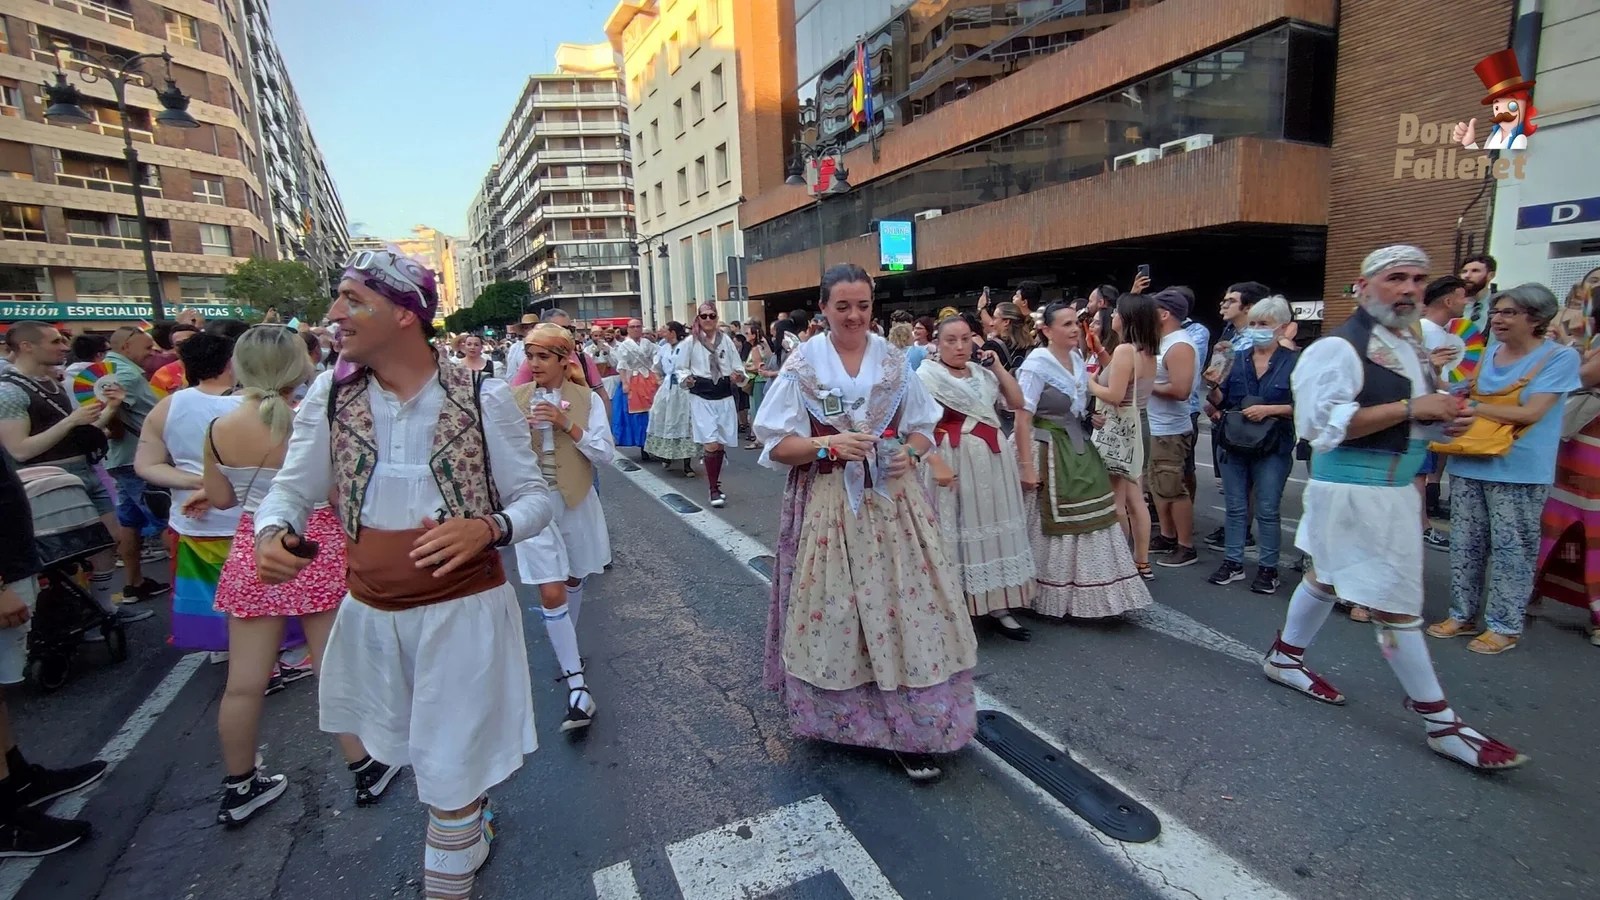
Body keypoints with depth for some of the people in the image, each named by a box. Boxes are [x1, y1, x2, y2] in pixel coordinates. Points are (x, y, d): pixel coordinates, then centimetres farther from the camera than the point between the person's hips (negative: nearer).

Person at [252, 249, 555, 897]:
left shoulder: (484, 399, -12)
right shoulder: (329, 397, -2)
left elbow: (535, 498, -7)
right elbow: (292, 489, 6)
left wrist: (487, 529, -27)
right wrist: (271, 534, -16)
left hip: (463, 611, -4)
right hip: (370, 615, 4)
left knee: (451, 773, 6)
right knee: (415, 754, 24)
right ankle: (470, 829, 54)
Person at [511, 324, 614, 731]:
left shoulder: (587, 399, -5)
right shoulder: (514, 398, -2)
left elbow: (605, 454, -10)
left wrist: (567, 425, -19)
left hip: (576, 502, 1)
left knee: (573, 580, 19)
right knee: (551, 592, -8)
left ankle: (566, 650, 46)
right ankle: (577, 685, -3)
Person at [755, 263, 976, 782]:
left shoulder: (894, 360, 7)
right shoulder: (802, 364, -2)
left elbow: (922, 428, 13)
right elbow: (776, 446, -4)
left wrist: (910, 452, -8)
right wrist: (829, 445, -19)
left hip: (892, 500, 2)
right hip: (827, 504, -2)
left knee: (905, 603, 0)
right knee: (833, 609, 4)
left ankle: (912, 728, 13)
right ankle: (838, 716, 26)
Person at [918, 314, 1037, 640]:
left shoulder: (982, 372, 13)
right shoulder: (926, 375, -6)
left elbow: (1018, 402, 13)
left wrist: (997, 366, 6)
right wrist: (936, 463, -24)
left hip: (994, 460, 6)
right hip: (954, 462, -6)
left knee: (994, 528, 10)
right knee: (958, 532, -1)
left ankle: (997, 606, 21)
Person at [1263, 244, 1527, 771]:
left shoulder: (1412, 346, 14)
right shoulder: (1337, 348, -16)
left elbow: (1415, 420, 25)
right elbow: (1323, 423, -25)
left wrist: (1445, 421, 3)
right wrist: (1410, 408, -23)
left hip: (1396, 487, 9)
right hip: (1353, 491, -9)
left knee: (1326, 577, 20)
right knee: (1395, 604, -2)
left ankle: (1285, 658, 36)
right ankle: (1439, 721, 10)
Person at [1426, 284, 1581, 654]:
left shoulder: (1560, 356, -5)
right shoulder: (1489, 353, 11)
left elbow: (1530, 413, -14)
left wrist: (1472, 407, -11)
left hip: (1519, 471, -5)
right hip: (1469, 463, 5)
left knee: (1511, 547, 3)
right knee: (1464, 543, 10)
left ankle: (1505, 626, 14)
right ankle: (1463, 615, 22)